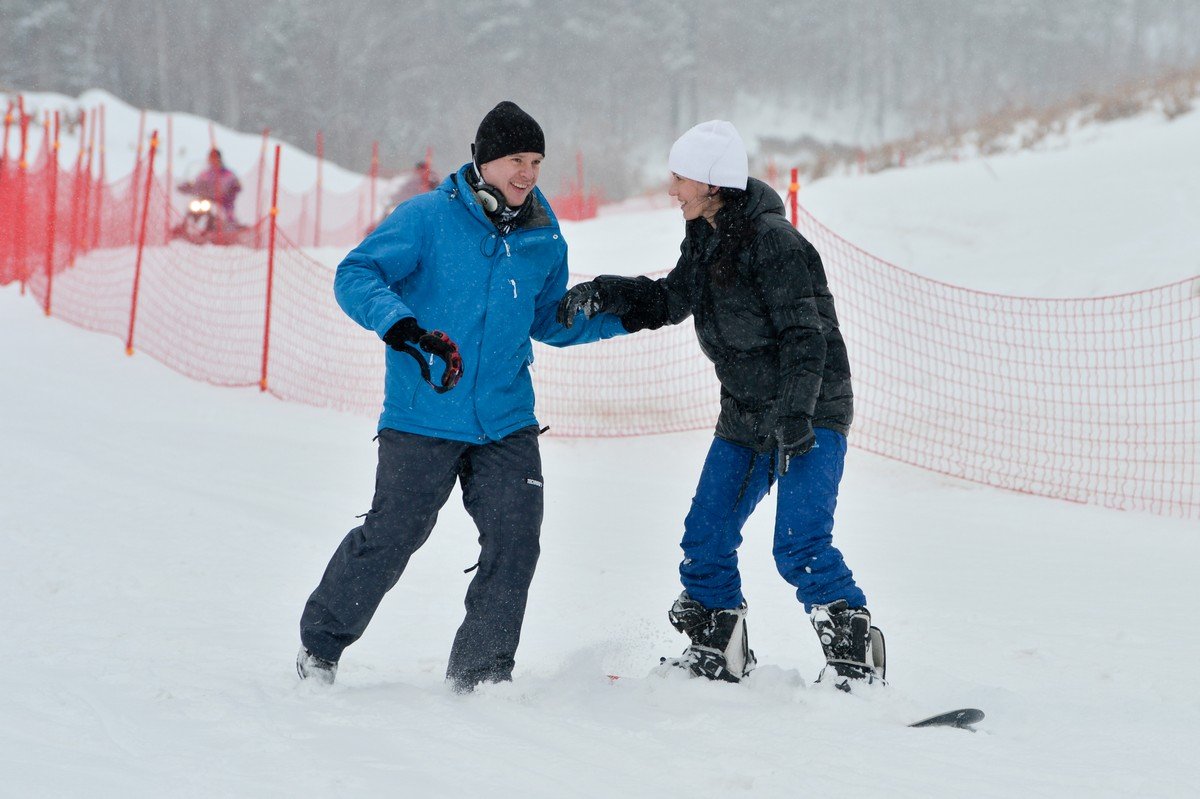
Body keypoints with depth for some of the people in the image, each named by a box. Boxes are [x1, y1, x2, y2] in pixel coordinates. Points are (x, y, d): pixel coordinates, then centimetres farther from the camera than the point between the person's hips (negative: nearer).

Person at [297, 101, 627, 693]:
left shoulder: (544, 238, 7)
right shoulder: (428, 217, -9)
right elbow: (355, 275, -13)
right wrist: (403, 326, -30)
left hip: (506, 424, 4)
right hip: (422, 418, -4)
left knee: (514, 540, -8)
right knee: (390, 536, -1)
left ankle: (481, 672, 6)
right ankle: (320, 643, 23)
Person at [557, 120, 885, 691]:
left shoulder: (772, 240, -20)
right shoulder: (704, 239, 7)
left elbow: (804, 334, -22)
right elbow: (670, 301, 16)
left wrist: (795, 414, -27)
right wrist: (604, 294, 0)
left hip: (810, 413, -9)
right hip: (745, 415, 9)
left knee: (800, 547, -17)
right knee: (706, 537, 11)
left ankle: (856, 660, -8)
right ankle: (716, 653, 27)